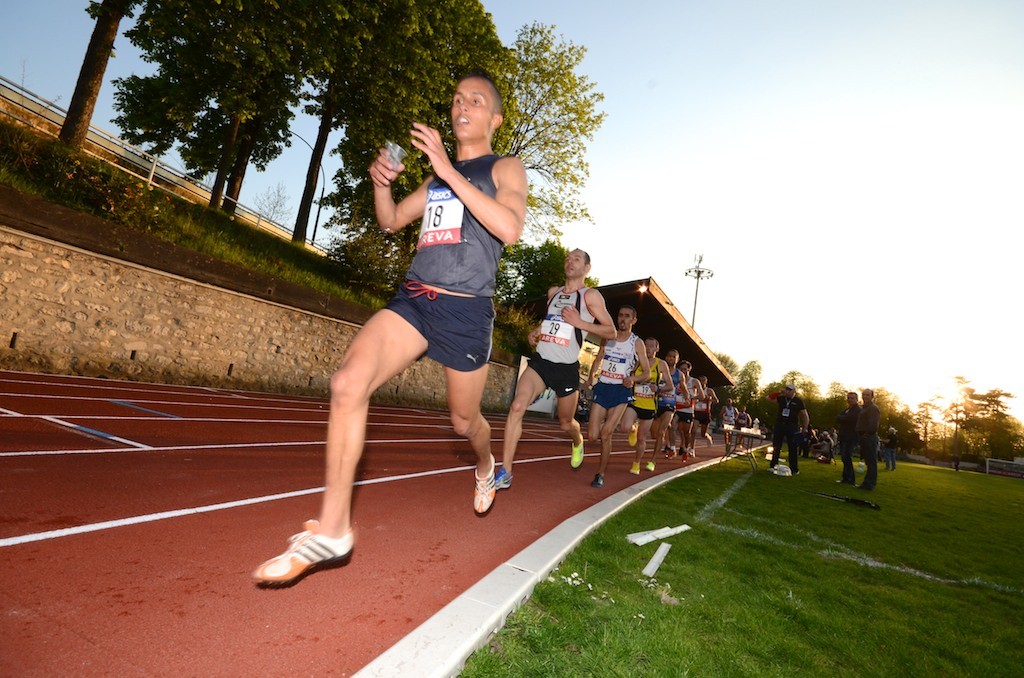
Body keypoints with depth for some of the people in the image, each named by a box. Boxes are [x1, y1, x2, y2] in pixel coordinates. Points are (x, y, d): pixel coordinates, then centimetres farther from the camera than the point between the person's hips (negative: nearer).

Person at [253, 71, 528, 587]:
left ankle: (486, 467, 49)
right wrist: (381, 183, 3)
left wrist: (448, 170, -20)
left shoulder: (505, 169, 3)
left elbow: (509, 229, -18)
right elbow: (391, 221, 24)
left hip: (466, 311, -4)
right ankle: (332, 530, -12)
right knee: (348, 383, -19)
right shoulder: (438, 175, 20)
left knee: (464, 420, 11)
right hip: (412, 299, 4)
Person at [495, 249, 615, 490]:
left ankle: (578, 442, 52)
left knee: (566, 422, 12)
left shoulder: (590, 296, -4)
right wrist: (536, 331, 10)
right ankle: (505, 473, -15)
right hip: (540, 361, 4)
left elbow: (611, 331, -5)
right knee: (517, 406, -19)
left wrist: (580, 323, -18)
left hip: (567, 369, -3)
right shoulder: (553, 292, 12)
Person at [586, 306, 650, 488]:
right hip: (602, 387, 3)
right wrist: (591, 376, 2)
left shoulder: (637, 343, -1)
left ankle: (601, 474, 8)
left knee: (605, 435, -10)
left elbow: (647, 373, 2)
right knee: (592, 435, -3)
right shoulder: (607, 337, 8)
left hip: (621, 391, -3)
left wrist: (633, 379, -18)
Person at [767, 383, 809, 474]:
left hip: (792, 426, -2)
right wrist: (779, 392, -1)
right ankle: (773, 465, 11)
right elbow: (769, 398, 7)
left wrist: (805, 428, -4)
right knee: (776, 447, 5)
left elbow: (805, 415, 2)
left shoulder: (798, 401, -1)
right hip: (779, 425, 3)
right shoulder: (781, 398, 6)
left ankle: (794, 469, 10)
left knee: (793, 448, 2)